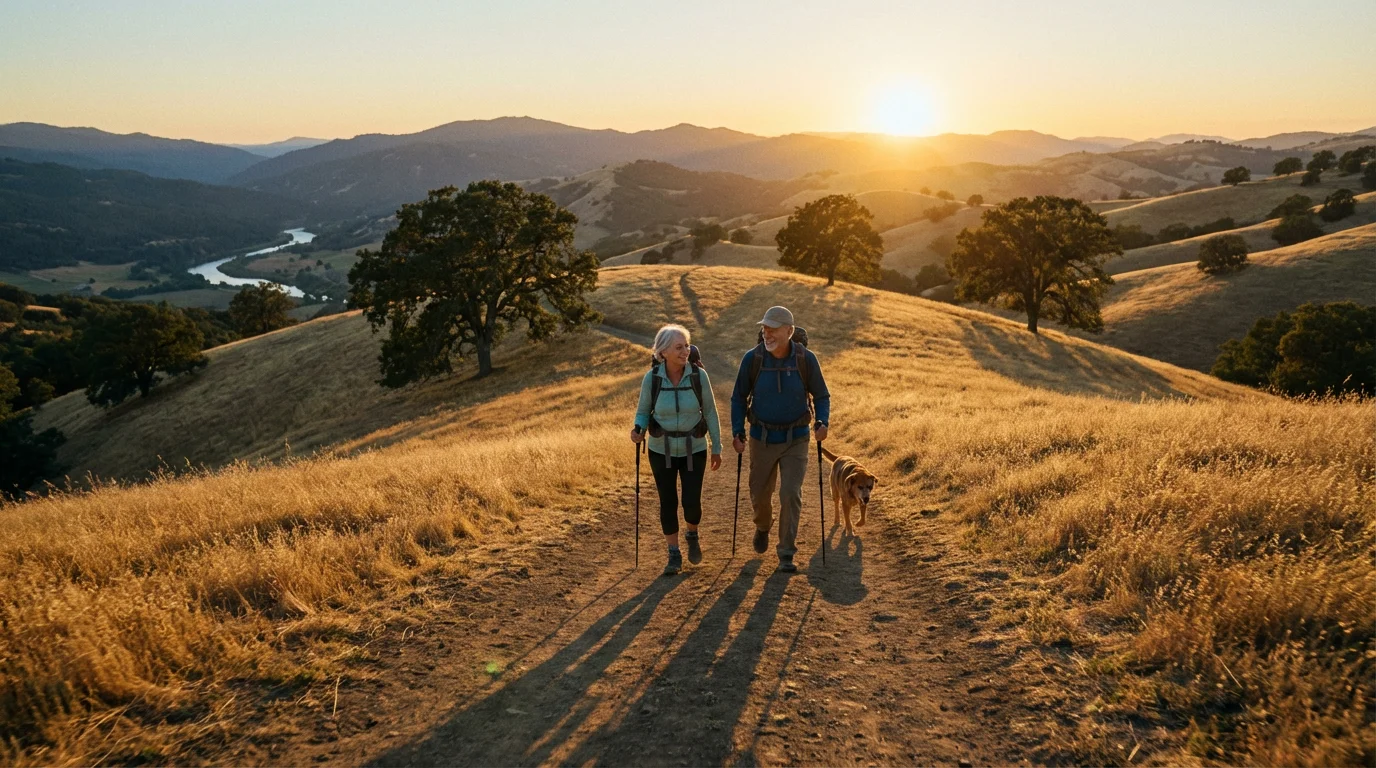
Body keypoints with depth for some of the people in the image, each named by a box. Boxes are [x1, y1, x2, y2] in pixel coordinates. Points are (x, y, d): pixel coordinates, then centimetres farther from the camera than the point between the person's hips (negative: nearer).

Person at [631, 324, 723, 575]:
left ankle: (692, 535, 31)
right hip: (662, 449, 0)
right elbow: (643, 411, 0)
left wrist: (717, 447, 0)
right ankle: (674, 555, 22)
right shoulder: (652, 378, -14)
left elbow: (709, 411, -3)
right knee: (668, 503, 4)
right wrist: (638, 430, -22)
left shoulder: (699, 375, -14)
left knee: (692, 504, -3)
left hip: (694, 449, 0)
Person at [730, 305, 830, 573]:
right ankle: (763, 527, 47)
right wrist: (737, 433, -9)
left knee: (791, 494, -10)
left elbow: (821, 396, 0)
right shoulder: (752, 359, -11)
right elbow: (739, 398, 0)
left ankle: (786, 554, 3)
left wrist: (821, 423, -18)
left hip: (795, 440, -1)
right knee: (760, 493, 13)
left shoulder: (806, 359, -12)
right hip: (762, 438, 1)